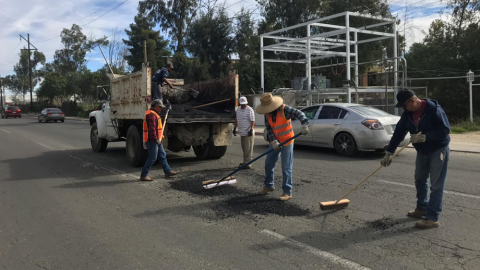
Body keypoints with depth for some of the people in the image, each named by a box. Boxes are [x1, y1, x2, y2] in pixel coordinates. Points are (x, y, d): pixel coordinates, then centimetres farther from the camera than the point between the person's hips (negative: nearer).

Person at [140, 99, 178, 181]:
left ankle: (168, 172, 22)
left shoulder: (154, 114, 18)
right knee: (152, 158, -6)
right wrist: (156, 139, -22)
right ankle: (143, 175, 0)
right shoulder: (151, 115, -17)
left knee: (162, 155, 14)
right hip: (152, 141, -11)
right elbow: (152, 129, -25)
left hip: (157, 141, 11)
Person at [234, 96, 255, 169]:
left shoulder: (250, 110, -9)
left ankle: (247, 163, -5)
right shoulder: (238, 110, 14)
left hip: (248, 133, -8)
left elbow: (252, 121, -13)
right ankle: (245, 162, 21)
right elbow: (236, 119, 23)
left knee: (248, 149, -6)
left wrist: (251, 130, -21)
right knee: (244, 148, 13)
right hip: (242, 133, 8)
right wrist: (235, 128, 21)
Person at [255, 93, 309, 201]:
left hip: (287, 142, -6)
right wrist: (273, 141, -20)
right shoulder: (267, 114, -2)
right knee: (268, 164, 13)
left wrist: (304, 124, -49)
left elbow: (299, 113, -31)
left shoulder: (284, 109, -21)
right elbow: (268, 128, -5)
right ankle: (269, 185, 32)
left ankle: (287, 192, 3)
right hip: (275, 142, 6)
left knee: (286, 168, -5)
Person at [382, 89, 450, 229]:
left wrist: (424, 137, -31)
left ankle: (432, 218, -3)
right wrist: (389, 153, -3)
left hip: (438, 151, -7)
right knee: (420, 180, 17)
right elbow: (398, 133, 1)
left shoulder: (434, 110, -23)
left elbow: (445, 130, -25)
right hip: (422, 151, 8)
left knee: (436, 185, -5)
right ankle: (422, 208, 34)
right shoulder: (407, 114, -2)